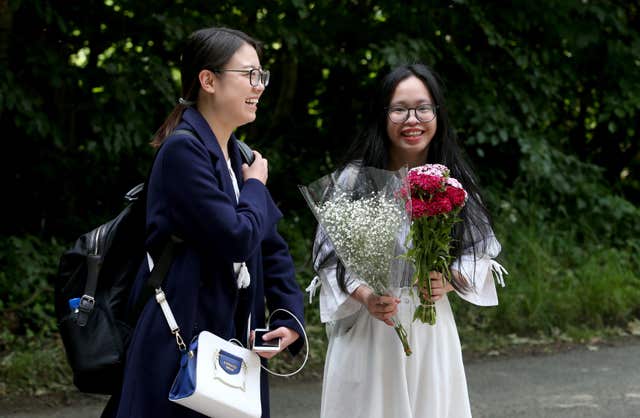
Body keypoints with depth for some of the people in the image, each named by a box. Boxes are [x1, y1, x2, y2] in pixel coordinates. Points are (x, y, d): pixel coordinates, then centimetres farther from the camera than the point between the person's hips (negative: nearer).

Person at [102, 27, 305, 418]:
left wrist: (290, 319, 0)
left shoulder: (239, 156, 13)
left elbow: (272, 246, 13)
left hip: (235, 340, 8)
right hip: (183, 344, -8)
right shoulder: (183, 149, -13)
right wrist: (255, 187, -2)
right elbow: (236, 239, -20)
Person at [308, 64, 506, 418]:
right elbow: (330, 256, -6)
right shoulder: (355, 179, -7)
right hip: (366, 331, -2)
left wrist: (449, 281, -13)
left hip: (431, 332, 2)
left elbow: (480, 252, 7)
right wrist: (365, 296, -22)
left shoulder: (454, 182, 2)